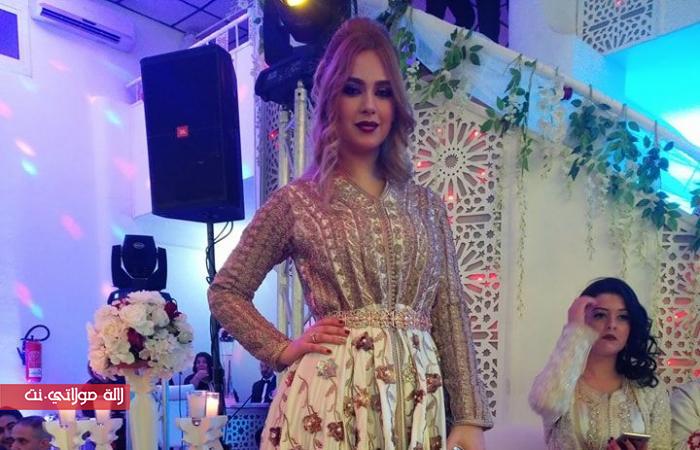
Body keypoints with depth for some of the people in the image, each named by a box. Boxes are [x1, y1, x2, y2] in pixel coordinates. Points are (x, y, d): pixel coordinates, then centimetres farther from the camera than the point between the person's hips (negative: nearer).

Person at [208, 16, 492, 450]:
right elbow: (226, 292, 6)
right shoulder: (297, 200, -1)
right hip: (330, 396, -2)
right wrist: (283, 350, -4)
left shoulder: (427, 205, 7)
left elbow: (451, 311, 4)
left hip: (418, 397, 3)